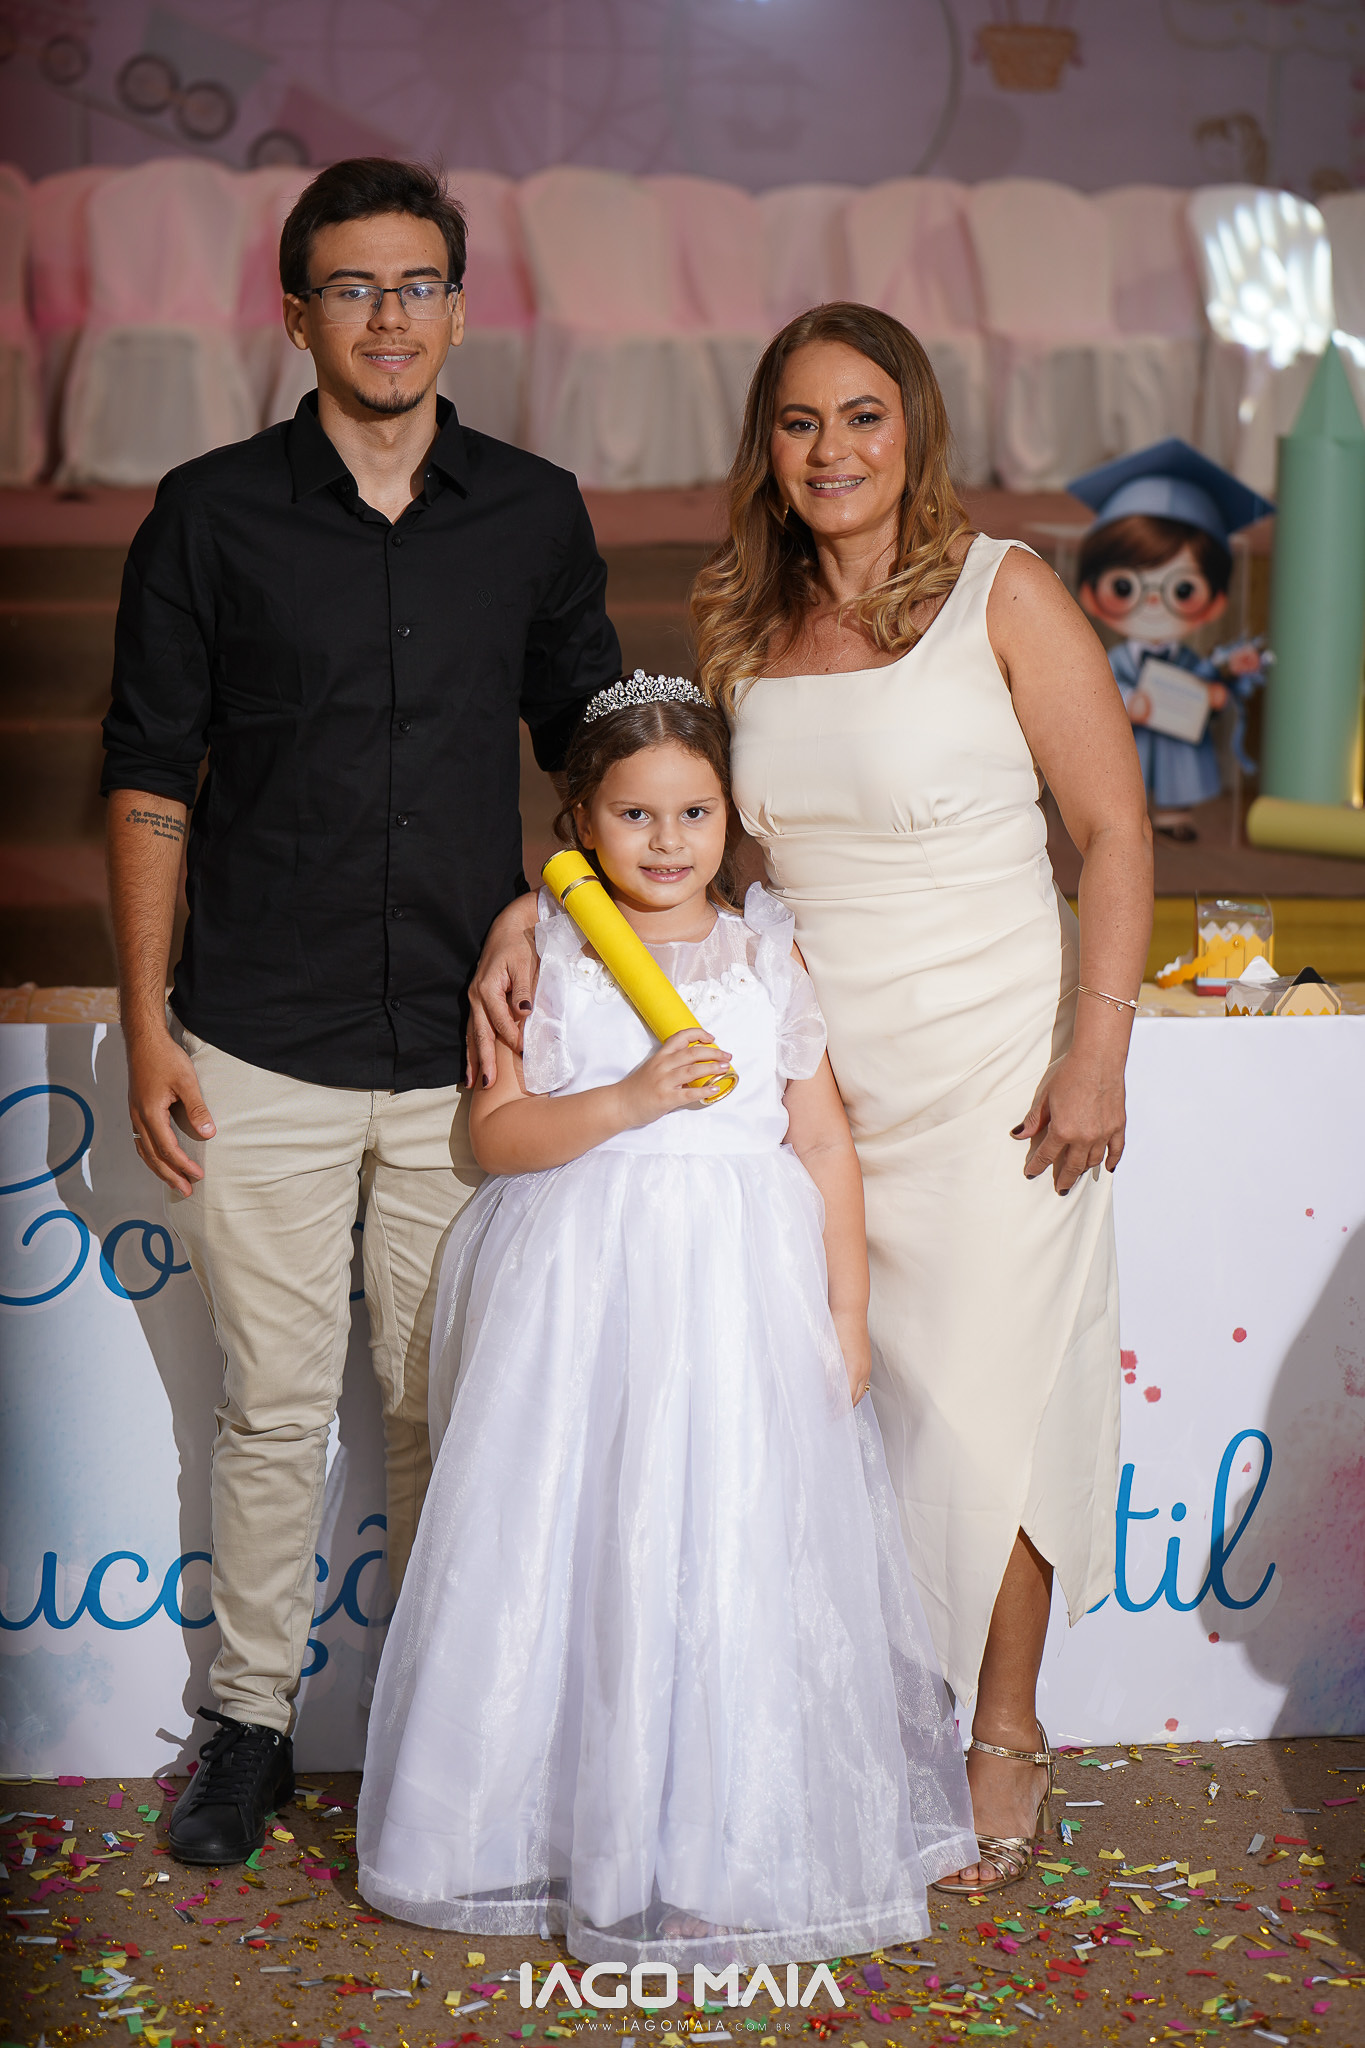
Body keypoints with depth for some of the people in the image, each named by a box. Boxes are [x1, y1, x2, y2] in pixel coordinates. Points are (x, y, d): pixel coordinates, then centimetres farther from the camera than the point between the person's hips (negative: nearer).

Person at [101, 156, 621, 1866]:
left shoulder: (533, 515, 4)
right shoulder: (210, 517, -2)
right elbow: (148, 785, 0)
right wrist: (147, 1031, -4)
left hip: (470, 1049, 2)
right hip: (260, 1056, -1)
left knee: (447, 1408, 10)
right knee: (275, 1406, 8)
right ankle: (251, 1716, 24)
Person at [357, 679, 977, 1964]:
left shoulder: (768, 956, 6)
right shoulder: (548, 958, 2)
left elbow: (823, 1143, 8)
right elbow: (496, 1132, -4)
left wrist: (847, 1312, 5)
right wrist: (629, 1101, -17)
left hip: (741, 1292, 1)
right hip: (580, 1292, -1)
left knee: (735, 1558, 0)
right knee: (575, 1554, 1)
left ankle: (721, 1849, 13)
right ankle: (564, 1820, 17)